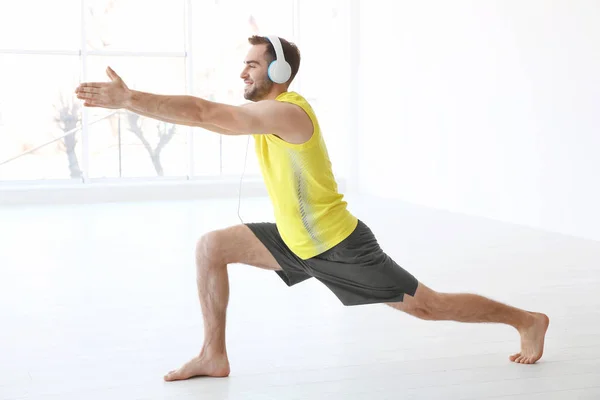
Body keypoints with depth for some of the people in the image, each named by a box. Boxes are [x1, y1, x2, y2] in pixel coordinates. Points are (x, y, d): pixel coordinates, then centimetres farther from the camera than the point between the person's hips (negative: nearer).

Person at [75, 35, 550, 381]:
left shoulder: (285, 112, -26)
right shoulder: (267, 108, 5)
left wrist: (128, 99, -32)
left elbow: (205, 113, -33)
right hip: (297, 243, 9)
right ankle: (215, 355, 6)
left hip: (340, 246, -9)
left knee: (428, 305, 2)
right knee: (211, 248, 0)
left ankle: (528, 320, 21)